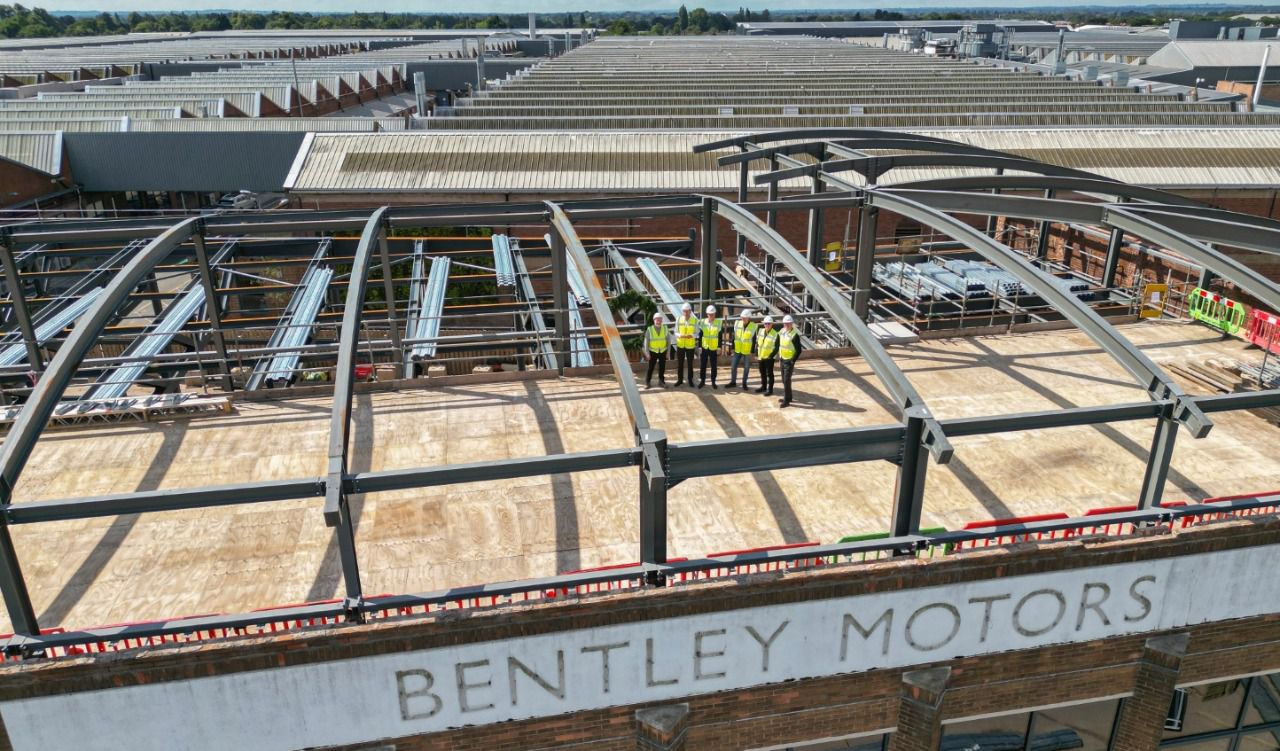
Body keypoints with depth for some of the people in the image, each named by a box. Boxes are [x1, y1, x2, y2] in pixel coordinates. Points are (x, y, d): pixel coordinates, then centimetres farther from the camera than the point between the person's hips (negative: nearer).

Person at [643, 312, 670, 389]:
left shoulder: (665, 328, -2)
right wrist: (647, 353, -9)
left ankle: (661, 381, 19)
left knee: (662, 367, 7)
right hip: (653, 352, -2)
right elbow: (646, 342, -6)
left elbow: (668, 340, 4)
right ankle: (647, 382, 9)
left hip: (663, 351, 2)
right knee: (650, 367, 0)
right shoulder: (649, 330, -9)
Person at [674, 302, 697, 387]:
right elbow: (676, 332, 0)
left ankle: (690, 380, 20)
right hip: (680, 345, 1)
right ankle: (680, 380, 21)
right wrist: (680, 335, -22)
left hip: (690, 345, -1)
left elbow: (696, 333, -3)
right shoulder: (679, 319, -4)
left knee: (690, 364, 7)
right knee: (679, 364, 8)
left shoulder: (694, 320, -7)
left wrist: (691, 335, -25)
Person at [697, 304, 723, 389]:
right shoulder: (702, 322, -2)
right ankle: (702, 381, 19)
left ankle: (713, 382, 18)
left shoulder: (719, 323, -5)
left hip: (714, 348, -1)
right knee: (703, 365, 7)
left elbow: (720, 336, -2)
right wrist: (699, 346, -1)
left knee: (714, 366, 6)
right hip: (704, 348, 1)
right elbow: (700, 335, 2)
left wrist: (719, 347, -6)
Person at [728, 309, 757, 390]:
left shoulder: (754, 326, -11)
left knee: (746, 368, 7)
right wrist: (732, 348, 4)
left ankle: (744, 383, 21)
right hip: (737, 350, 3)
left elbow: (754, 340, -7)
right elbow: (734, 336, 4)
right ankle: (733, 382, 18)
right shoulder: (737, 324, -3)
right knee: (733, 366, 4)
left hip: (747, 351, -3)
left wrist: (752, 352, -7)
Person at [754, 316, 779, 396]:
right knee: (762, 373, 18)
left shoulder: (775, 334, -13)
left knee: (769, 374, 0)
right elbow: (757, 343, 12)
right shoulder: (760, 332, 5)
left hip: (769, 357, -6)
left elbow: (776, 347, -12)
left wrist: (771, 356, -17)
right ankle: (763, 387, 32)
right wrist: (756, 353, 8)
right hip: (761, 357, 6)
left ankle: (770, 389, 7)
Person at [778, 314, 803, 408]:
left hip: (789, 361, -7)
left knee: (786, 380, -7)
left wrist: (793, 361, -17)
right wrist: (779, 356, 14)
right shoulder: (781, 332, 3)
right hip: (783, 359, 8)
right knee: (784, 380, 16)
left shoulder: (795, 335, -19)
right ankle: (788, 397, 31)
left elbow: (798, 350, -17)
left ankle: (786, 401, -1)